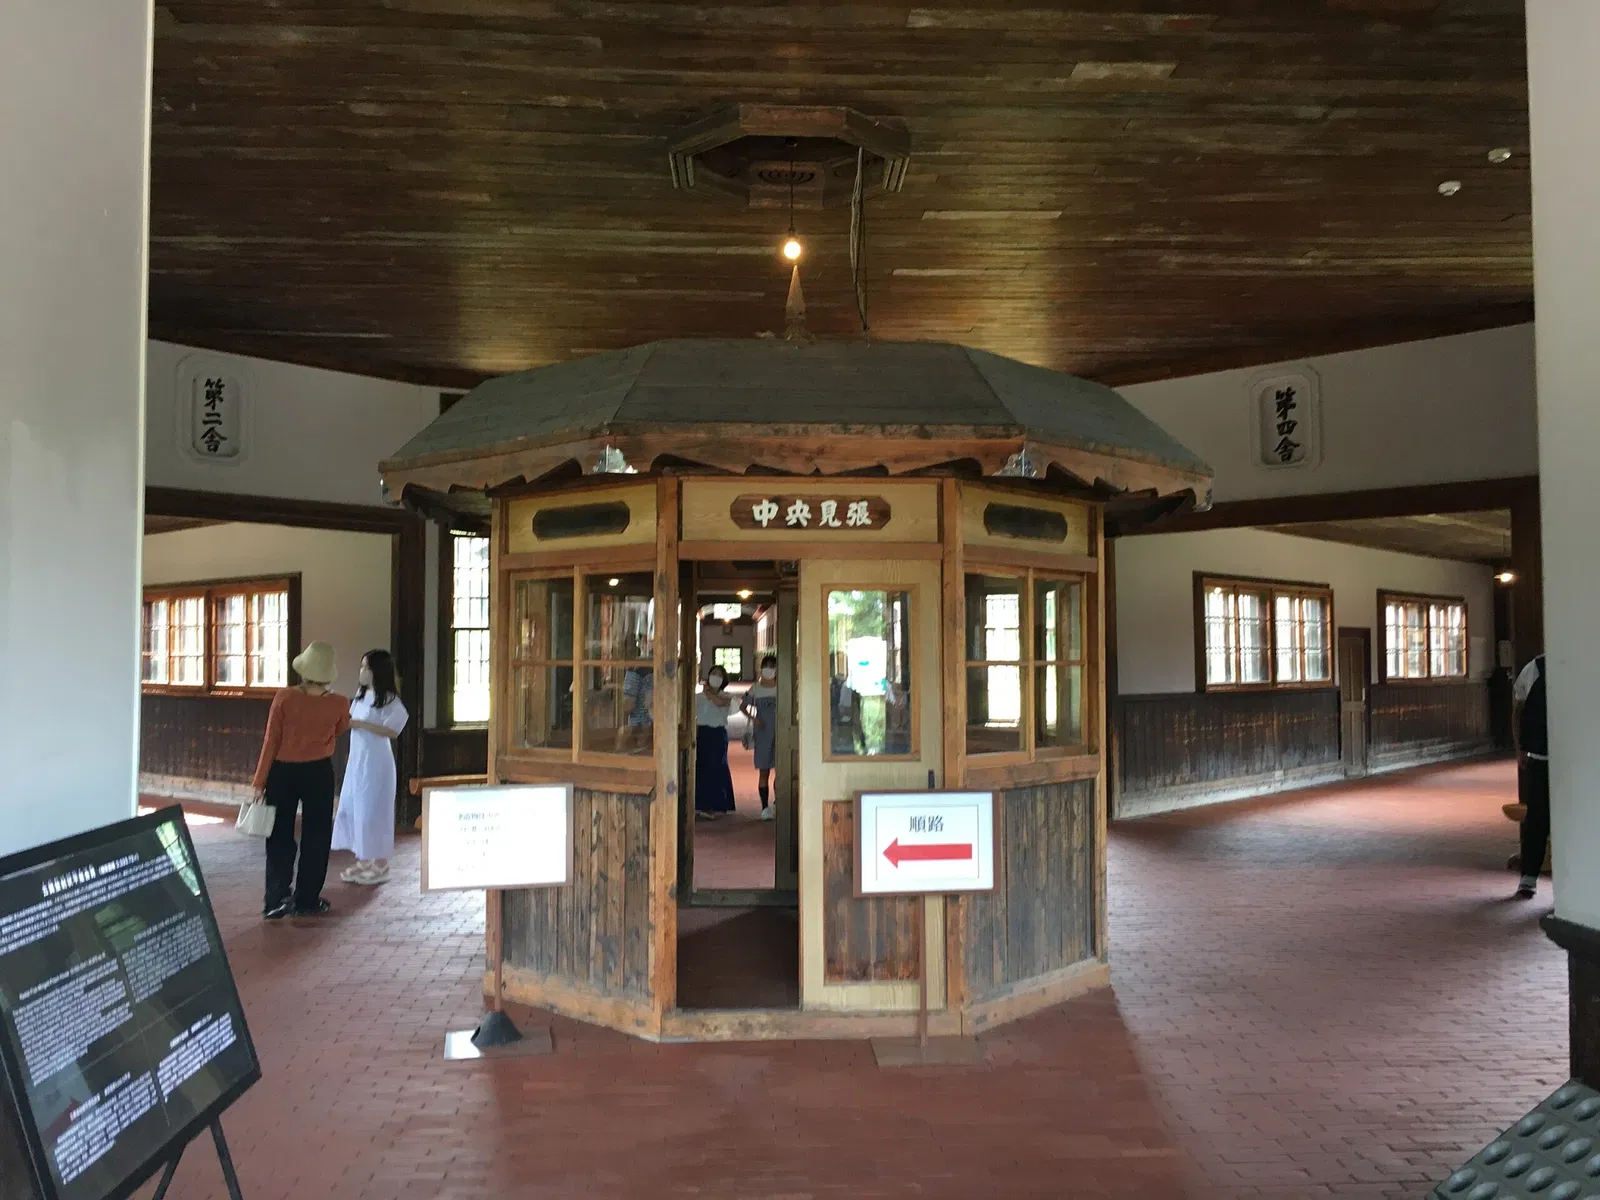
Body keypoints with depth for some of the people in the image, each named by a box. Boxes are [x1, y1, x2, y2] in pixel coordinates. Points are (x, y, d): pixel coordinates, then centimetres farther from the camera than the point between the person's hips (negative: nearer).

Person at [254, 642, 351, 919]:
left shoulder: (284, 698, -12)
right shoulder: (339, 704, -9)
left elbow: (271, 741, -8)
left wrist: (260, 781, -2)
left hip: (283, 772, 0)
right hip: (319, 773, 0)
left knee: (280, 837, 10)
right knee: (316, 837, 11)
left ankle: (277, 900, 8)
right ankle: (306, 901, 16)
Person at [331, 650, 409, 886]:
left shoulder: (389, 699, -15)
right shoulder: (361, 693, 9)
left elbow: (392, 731, -21)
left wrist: (361, 725, -21)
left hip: (375, 762, -8)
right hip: (356, 760, 8)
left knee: (373, 812, -2)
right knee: (352, 809, 11)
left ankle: (380, 865, 10)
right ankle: (364, 860, 22)